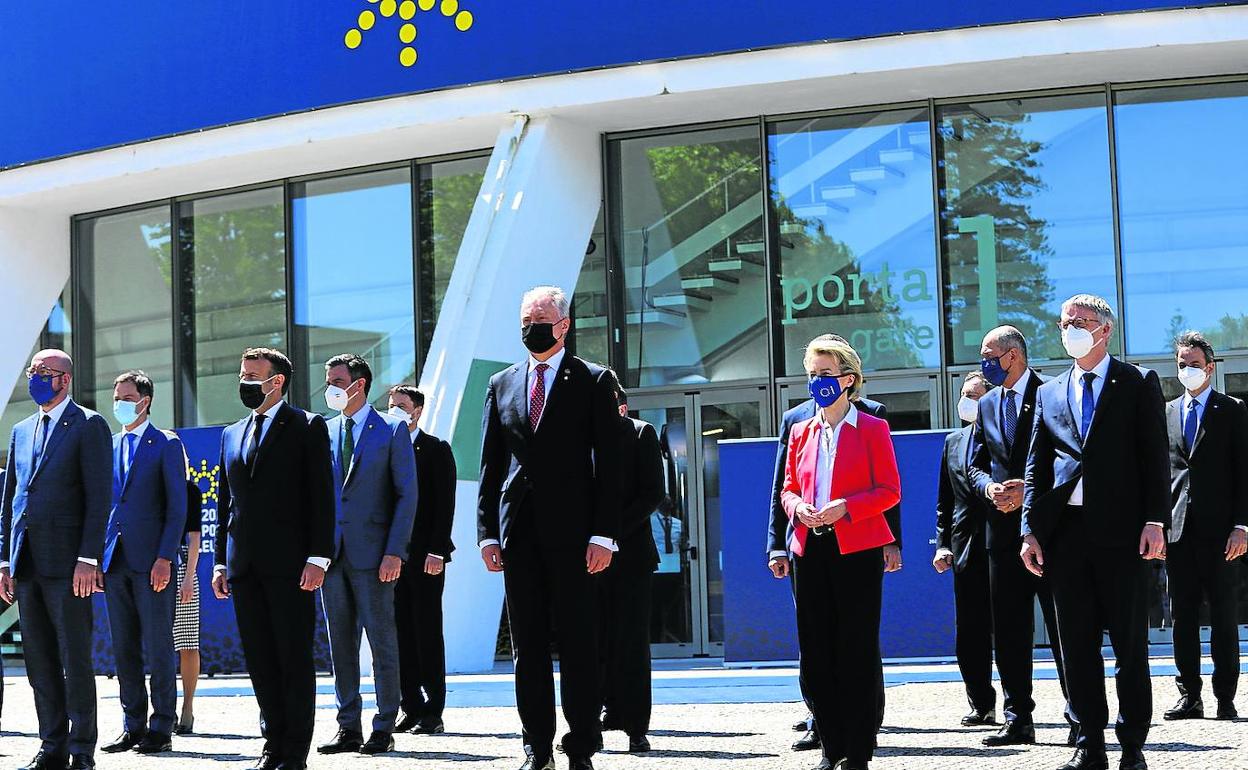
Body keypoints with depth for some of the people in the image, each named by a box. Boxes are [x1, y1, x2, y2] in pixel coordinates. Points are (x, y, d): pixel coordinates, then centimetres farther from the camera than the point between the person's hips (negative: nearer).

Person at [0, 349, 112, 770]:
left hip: (66, 562, -7)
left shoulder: (89, 425, -2)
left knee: (75, 660, -4)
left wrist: (88, 559, -16)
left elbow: (99, 497, -9)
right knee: (39, 661, 9)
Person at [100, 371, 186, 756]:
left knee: (158, 648, -2)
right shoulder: (109, 446, 16)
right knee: (124, 649, 7)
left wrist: (165, 558, -14)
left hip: (151, 561, -6)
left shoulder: (167, 445, -1)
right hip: (114, 561, 6)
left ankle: (161, 730, 3)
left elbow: (177, 507, -6)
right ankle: (133, 727, 13)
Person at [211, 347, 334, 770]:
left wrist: (318, 557, -13)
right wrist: (221, 562, 13)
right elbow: (226, 503, 19)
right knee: (259, 660, 7)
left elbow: (322, 497, -6)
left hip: (289, 563, -6)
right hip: (244, 567, 6)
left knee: (295, 659, -2)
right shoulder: (232, 434, 18)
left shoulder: (307, 427, 0)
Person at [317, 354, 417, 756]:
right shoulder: (323, 432, 13)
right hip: (331, 554, 5)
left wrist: (394, 552, -13)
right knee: (341, 644, 7)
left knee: (382, 641, -1)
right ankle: (348, 729, 14)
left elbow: (406, 495, -4)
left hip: (372, 554, -5)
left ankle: (384, 730, 6)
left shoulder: (392, 430, -1)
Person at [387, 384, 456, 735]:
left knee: (427, 631, -4)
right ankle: (412, 709, 8)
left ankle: (434, 712, -1)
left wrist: (436, 551, -14)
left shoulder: (437, 450, 0)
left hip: (425, 556, -5)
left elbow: (445, 504, -6)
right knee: (402, 632, 4)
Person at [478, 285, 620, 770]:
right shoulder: (502, 384, 14)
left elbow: (608, 462, -2)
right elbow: (490, 465, 13)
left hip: (571, 530, -4)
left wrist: (603, 534, -9)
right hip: (519, 531, 4)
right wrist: (487, 531, 5)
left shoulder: (593, 382, 3)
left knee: (577, 643, -2)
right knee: (528, 644, 6)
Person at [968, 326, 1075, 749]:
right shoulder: (987, 405, 16)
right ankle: (1018, 720, 11)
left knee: (1063, 626, -4)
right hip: (1004, 527, 6)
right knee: (1008, 630, 6)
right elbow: (978, 466, 17)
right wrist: (990, 488, -5)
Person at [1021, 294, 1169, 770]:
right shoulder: (1049, 393, 15)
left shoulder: (1139, 384, 5)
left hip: (1121, 531, -4)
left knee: (1130, 643, 1)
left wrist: (1155, 521, -11)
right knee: (1077, 645, 6)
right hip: (1065, 531, 4)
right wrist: (1030, 530, 3)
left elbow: (1155, 457, -1)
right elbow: (1037, 467, 13)